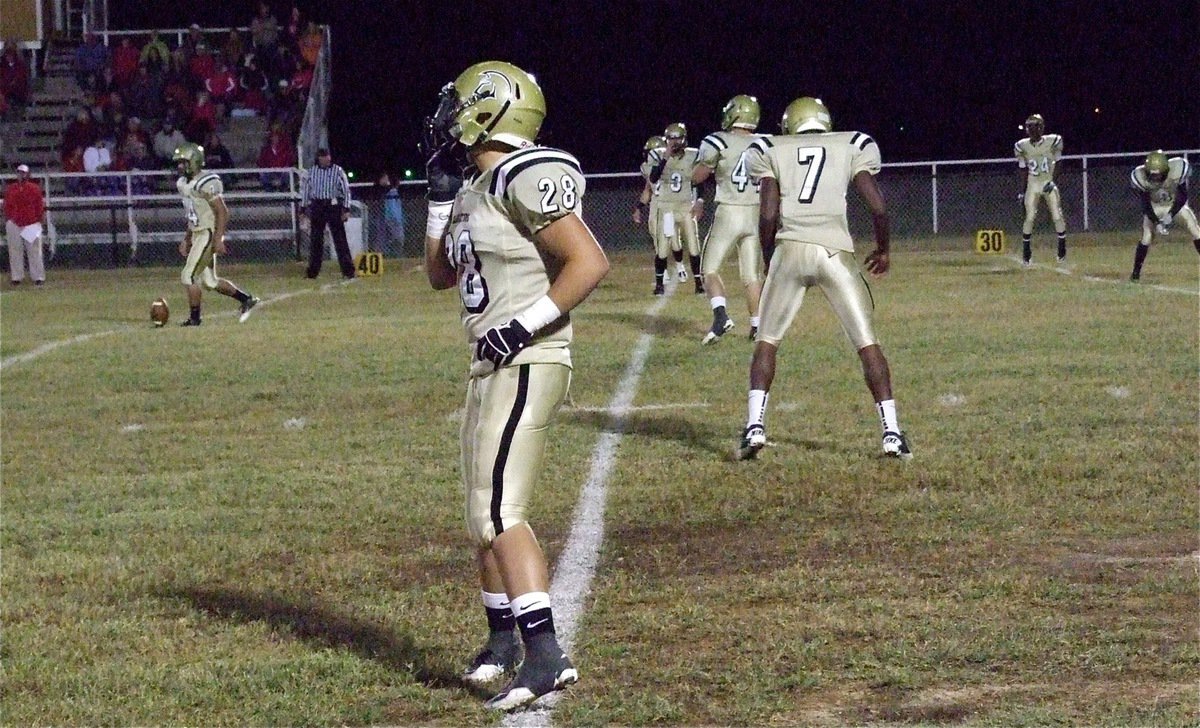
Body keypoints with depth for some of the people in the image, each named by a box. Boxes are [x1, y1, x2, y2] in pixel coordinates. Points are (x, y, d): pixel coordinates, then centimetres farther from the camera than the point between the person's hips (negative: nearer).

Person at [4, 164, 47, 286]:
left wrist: (41, 222, -2)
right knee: (15, 251, 3)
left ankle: (38, 277, 3)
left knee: (34, 250, 0)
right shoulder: (10, 189, 7)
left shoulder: (35, 188, 2)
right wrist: (7, 222, 5)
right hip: (14, 224, 2)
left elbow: (40, 206, 2)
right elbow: (6, 207, 9)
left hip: (32, 225, -2)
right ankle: (16, 277, 9)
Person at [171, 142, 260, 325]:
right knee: (209, 281, 13)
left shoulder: (206, 184, -18)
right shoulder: (184, 184, 11)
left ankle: (194, 318, 2)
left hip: (209, 235, -10)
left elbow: (223, 212, -19)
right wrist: (186, 239, 20)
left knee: (189, 276, -8)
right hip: (197, 235, 10)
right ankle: (247, 300, 23)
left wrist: (218, 239, -23)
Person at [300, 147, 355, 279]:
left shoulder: (338, 171, -1)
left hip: (333, 206, -3)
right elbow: (306, 190, 15)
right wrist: (303, 208, 12)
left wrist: (346, 209, -6)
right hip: (317, 207, 3)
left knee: (340, 239, -5)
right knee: (315, 239, 5)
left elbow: (346, 190, 1)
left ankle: (348, 270, -5)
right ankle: (313, 271, 13)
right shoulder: (312, 171, 7)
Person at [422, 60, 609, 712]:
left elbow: (589, 262, -21)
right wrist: (441, 198, 17)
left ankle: (546, 654, -17)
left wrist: (524, 325, -21)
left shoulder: (525, 177, -15)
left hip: (524, 364, -10)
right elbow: (440, 274, 26)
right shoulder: (478, 189, 14)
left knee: (498, 512, -16)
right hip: (493, 367, 10)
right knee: (485, 513, 18)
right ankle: (503, 637, 31)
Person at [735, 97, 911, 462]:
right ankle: (892, 432, 2)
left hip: (789, 249, 0)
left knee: (766, 341, 13)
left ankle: (755, 426, 0)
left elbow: (767, 215, 6)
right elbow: (878, 206, 6)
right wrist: (883, 249, 22)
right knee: (867, 343, 7)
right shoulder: (851, 146, 16)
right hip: (835, 252, 0)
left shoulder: (772, 151, 15)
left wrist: (769, 261, 19)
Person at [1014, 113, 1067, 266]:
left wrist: (1052, 181, -13)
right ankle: (1026, 255, 4)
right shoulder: (1022, 146, -5)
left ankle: (1062, 252, 9)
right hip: (1032, 185, 1)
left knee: (1057, 217, -5)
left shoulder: (1053, 141, -10)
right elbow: (1023, 169, 4)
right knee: (1029, 218, -5)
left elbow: (1056, 164, -3)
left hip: (1049, 183, -1)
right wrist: (1023, 189, 3)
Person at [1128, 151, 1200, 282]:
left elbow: (1183, 197, -20)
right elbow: (1145, 204, -18)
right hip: (1155, 208, 0)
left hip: (1176, 205, 0)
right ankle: (1136, 272, -2)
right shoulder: (1140, 177, -28)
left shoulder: (1177, 169, -31)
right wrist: (1156, 222, -27)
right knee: (1146, 237, -14)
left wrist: (1171, 215, -28)